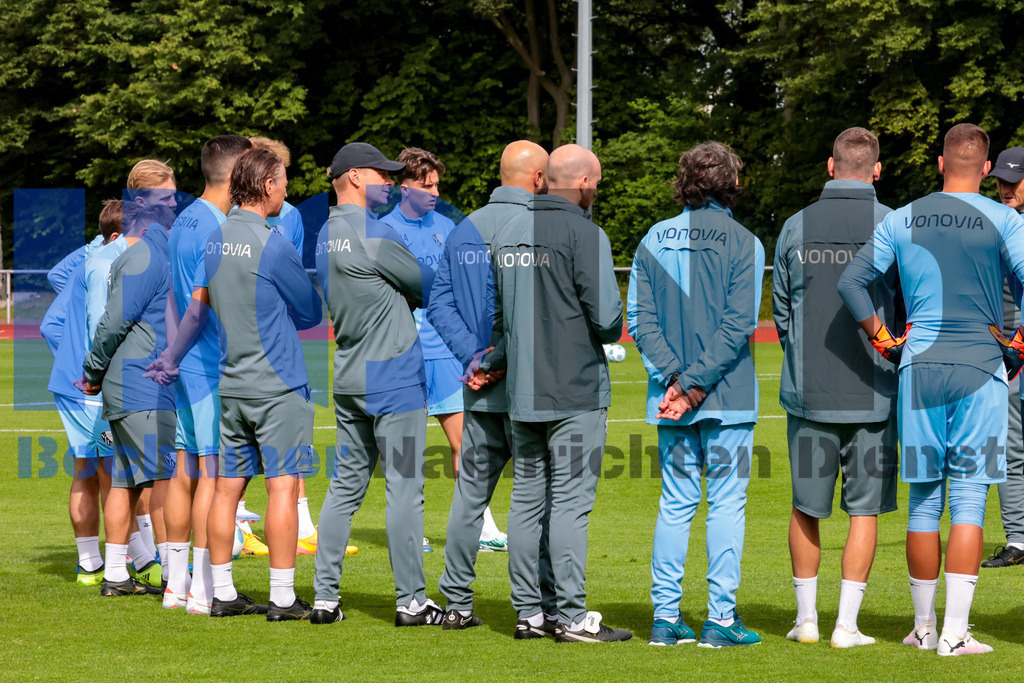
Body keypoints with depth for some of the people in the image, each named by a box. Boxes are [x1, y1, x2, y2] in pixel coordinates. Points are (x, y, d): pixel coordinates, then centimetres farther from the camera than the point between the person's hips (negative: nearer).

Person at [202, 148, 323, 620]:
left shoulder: (212, 242, 6)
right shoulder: (271, 245, -14)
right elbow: (312, 313, -3)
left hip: (229, 382, 7)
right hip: (277, 384, -7)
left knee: (227, 487, 9)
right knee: (283, 486, -3)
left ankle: (223, 593, 13)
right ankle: (283, 598, -3)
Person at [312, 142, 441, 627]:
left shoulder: (326, 235, 12)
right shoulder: (373, 234, -15)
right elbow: (428, 286, -5)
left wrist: (402, 293, 7)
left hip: (348, 381, 8)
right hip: (394, 379, -8)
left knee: (346, 485, 11)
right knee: (403, 489, -4)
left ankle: (325, 597, 10)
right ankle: (411, 601, -1)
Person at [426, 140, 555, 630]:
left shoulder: (464, 230, 10)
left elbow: (439, 302, 6)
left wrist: (473, 355, -3)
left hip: (480, 386, 6)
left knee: (470, 491, 13)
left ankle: (458, 602, 16)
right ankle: (539, 610, -2)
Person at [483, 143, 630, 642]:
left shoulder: (508, 232, 11)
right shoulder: (584, 234, -11)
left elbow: (493, 312, 16)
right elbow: (607, 318, -15)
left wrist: (493, 360, 28)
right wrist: (611, 333, 6)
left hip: (522, 394, 7)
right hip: (575, 394, -7)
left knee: (527, 499, 11)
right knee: (570, 502, -5)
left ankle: (528, 611, 14)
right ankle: (571, 616, -5)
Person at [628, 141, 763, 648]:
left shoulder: (654, 240, 5)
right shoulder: (742, 243, -6)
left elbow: (639, 318, -1)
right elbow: (737, 324, -14)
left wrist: (674, 377, -6)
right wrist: (695, 383, -12)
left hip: (671, 399, 4)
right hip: (728, 397, -4)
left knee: (674, 504, 10)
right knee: (726, 503, 2)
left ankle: (665, 617, 9)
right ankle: (720, 617, 1)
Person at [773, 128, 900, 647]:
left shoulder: (795, 228, 2)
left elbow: (781, 312, 8)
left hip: (808, 390, 2)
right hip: (873, 391, -2)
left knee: (806, 508, 13)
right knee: (864, 510, 5)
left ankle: (806, 618, 18)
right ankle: (846, 624, 3)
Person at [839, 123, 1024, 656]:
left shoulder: (902, 221, 5)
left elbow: (850, 282, 3)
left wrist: (883, 341, 10)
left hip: (918, 369, 3)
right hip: (979, 370, -3)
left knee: (924, 500, 11)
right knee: (968, 500, -2)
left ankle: (924, 625, 18)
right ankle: (955, 631, -6)